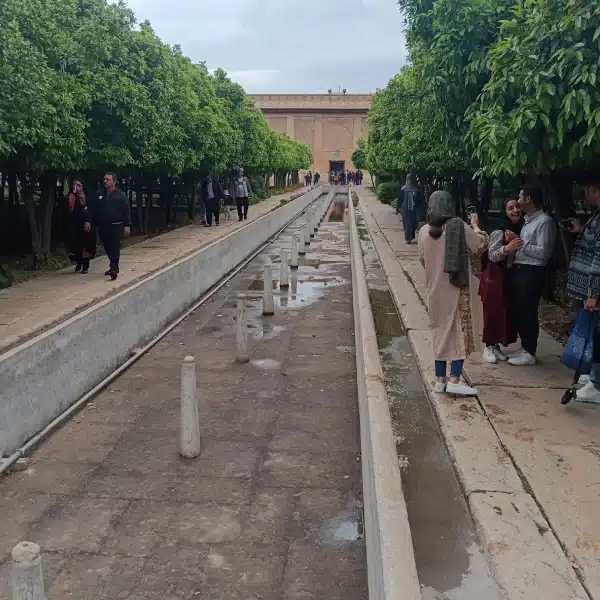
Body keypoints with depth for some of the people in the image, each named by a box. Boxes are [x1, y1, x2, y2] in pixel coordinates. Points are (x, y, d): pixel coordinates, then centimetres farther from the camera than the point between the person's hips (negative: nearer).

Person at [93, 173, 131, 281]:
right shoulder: (100, 195, 10)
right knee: (108, 248, 13)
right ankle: (114, 267, 27)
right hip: (103, 227, 6)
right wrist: (96, 223, 10)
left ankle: (114, 269, -17)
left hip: (116, 227, -6)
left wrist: (127, 226, -12)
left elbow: (127, 211, -6)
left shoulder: (121, 195, -3)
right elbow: (95, 211, 16)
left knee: (115, 248, -11)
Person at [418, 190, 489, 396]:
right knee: (460, 330, 3)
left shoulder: (424, 231, -1)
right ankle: (454, 379, -2)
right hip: (458, 288, -4)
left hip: (435, 290, 5)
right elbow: (482, 245, -3)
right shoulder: (458, 226, -13)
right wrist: (475, 226, 12)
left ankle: (440, 379, 17)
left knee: (441, 331, 13)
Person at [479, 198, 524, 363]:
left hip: (512, 276, 6)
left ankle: (496, 345, 21)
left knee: (508, 311, 9)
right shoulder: (499, 232, -14)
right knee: (493, 311, -3)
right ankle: (488, 346, 9)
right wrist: (507, 248, -34)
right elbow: (492, 255, -17)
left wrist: (516, 241, -16)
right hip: (495, 276, -6)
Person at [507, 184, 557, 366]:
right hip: (519, 269, 9)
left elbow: (543, 252, -20)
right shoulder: (528, 220, 15)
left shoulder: (544, 221, -14)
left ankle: (530, 353, 11)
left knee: (528, 312, -1)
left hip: (532, 272, -9)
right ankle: (524, 347, 29)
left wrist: (519, 244, -16)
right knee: (518, 310, 16)